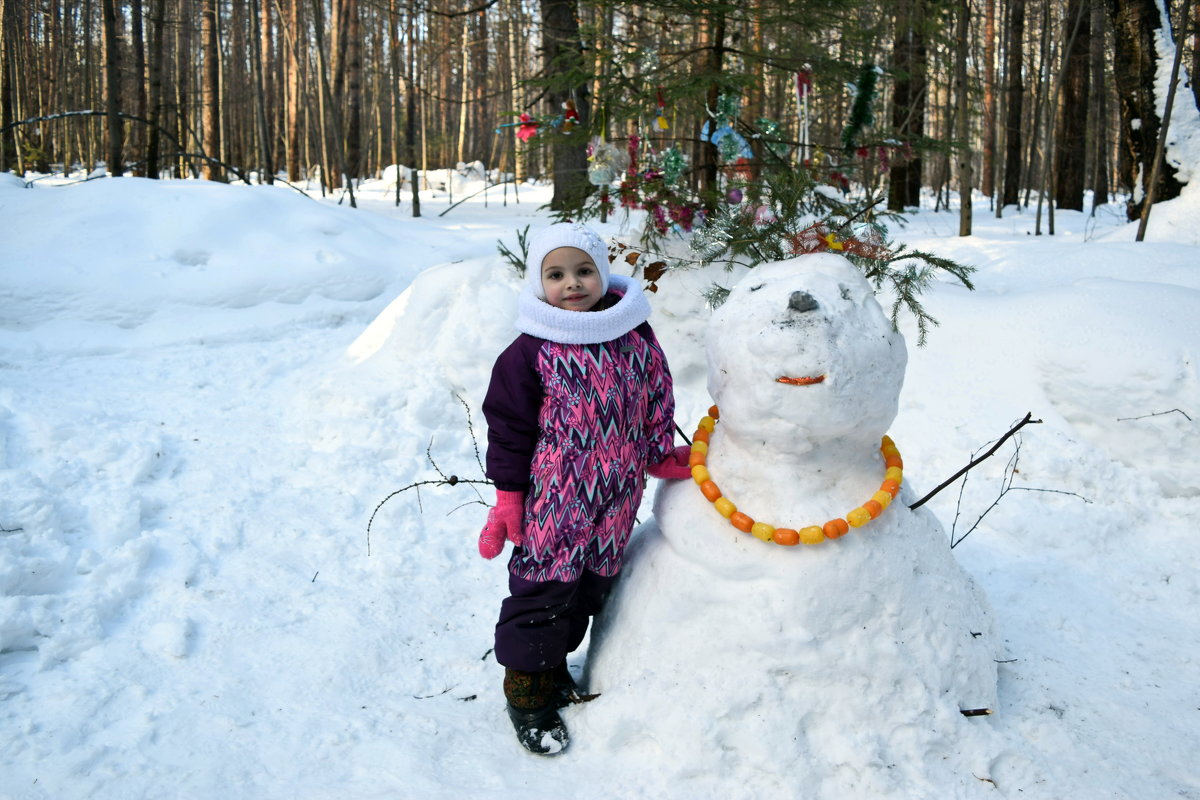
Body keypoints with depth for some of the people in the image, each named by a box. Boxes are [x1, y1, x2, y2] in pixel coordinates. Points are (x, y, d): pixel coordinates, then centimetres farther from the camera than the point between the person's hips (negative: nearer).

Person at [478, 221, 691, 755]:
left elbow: (656, 401, 14)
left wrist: (662, 455, 13)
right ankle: (525, 689, 24)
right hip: (551, 502, -5)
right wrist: (508, 500, -8)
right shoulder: (531, 352, -11)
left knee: (590, 588, 18)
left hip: (614, 503, 5)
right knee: (543, 590, 4)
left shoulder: (636, 336, 1)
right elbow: (509, 427, -8)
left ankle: (553, 664, 41)